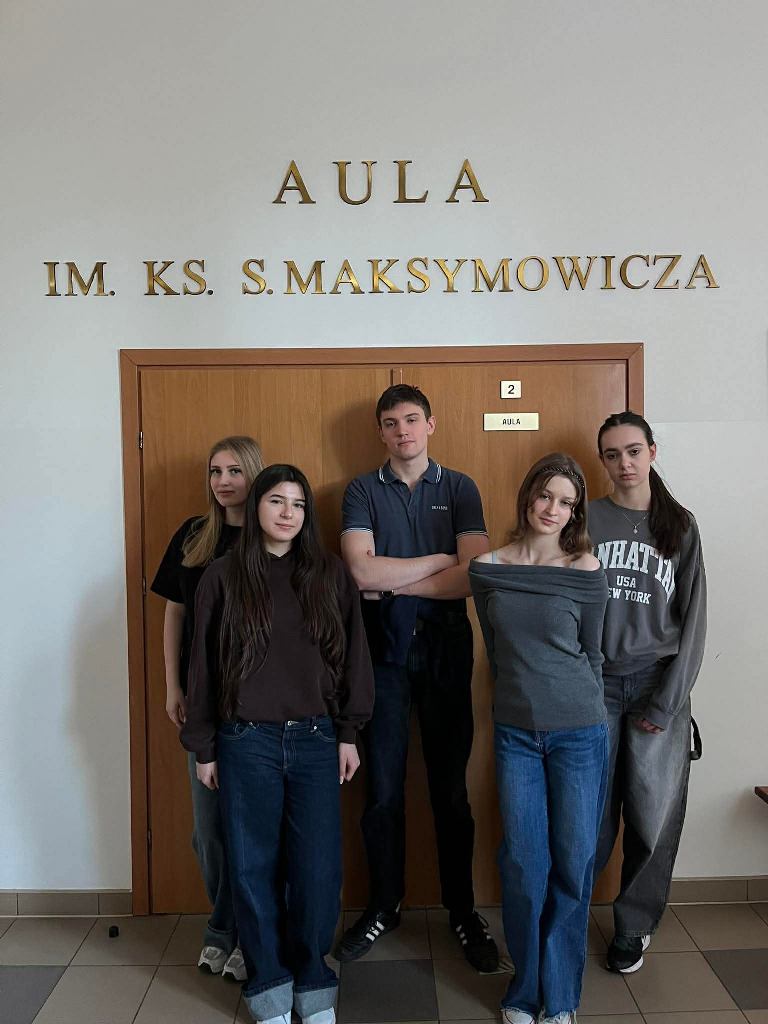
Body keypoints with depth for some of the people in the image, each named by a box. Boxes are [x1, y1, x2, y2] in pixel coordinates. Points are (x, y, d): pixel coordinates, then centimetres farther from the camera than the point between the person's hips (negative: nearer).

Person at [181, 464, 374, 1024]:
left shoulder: (331, 573, 2)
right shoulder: (223, 576, 0)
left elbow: (353, 655, 5)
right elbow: (203, 663, 4)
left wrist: (349, 732, 2)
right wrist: (203, 746, 4)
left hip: (316, 740, 1)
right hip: (246, 742, 0)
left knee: (317, 870, 5)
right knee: (255, 868, 9)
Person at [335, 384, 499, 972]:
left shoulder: (459, 489, 3)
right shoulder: (363, 491, 4)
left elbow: (476, 576, -11)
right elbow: (363, 571, -12)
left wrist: (394, 583, -10)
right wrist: (440, 559, -8)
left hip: (446, 648, 0)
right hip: (384, 650, 0)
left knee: (451, 787, 9)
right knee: (384, 789, 9)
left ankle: (463, 911, 27)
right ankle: (384, 906, 29)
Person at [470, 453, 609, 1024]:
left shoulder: (586, 571, -5)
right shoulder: (487, 569, 0)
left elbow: (591, 654, 5)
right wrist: (525, 694, 12)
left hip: (579, 732, -1)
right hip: (515, 732, 1)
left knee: (573, 863, 7)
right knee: (524, 864, 5)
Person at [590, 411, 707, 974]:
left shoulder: (681, 525, 5)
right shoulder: (585, 520, 2)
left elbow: (693, 618, 3)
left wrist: (667, 701, -3)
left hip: (658, 681, 1)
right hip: (595, 681, -1)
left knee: (655, 812, 5)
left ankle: (634, 927, 27)